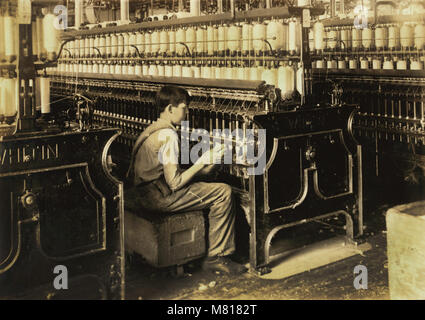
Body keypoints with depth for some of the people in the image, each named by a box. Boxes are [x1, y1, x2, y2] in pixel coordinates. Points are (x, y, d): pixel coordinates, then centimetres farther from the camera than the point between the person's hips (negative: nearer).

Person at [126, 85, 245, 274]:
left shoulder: (153, 129, 13)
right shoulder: (168, 135, -18)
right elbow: (174, 183, -21)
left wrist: (205, 167, 10)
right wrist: (202, 161, -10)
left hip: (144, 193, 10)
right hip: (159, 198, -10)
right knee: (223, 193, -9)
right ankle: (216, 257, -2)